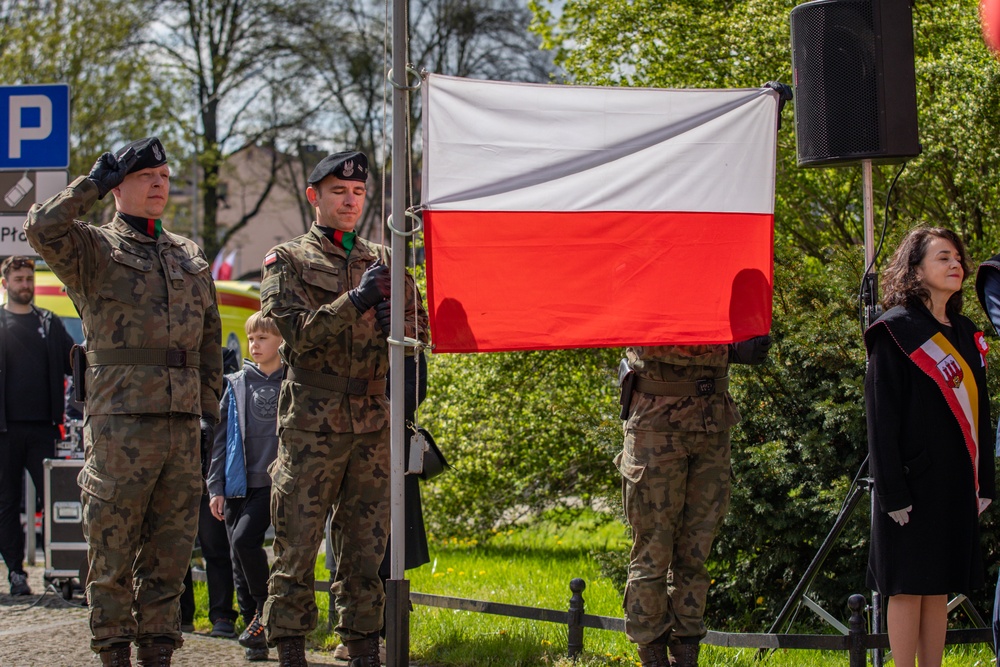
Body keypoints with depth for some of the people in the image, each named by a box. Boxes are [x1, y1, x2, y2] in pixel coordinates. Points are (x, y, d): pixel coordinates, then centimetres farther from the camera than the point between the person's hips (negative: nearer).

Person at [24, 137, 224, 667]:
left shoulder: (190, 257, 19)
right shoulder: (93, 249, 3)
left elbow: (210, 338, 24)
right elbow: (42, 229, -19)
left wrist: (209, 408, 16)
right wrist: (94, 183, -8)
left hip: (182, 424, 5)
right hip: (120, 420, -5)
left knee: (170, 551, 7)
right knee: (112, 551, -1)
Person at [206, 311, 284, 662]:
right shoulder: (236, 385, 11)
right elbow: (221, 439, 11)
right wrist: (215, 487, 5)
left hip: (273, 484, -4)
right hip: (238, 485, 4)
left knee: (244, 539, -22)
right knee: (240, 564, 3)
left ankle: (266, 607, -4)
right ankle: (256, 633, 11)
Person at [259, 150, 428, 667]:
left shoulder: (382, 261, 15)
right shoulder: (288, 261, 3)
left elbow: (420, 328, 13)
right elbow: (295, 332, -11)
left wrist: (395, 323, -10)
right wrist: (356, 301, -21)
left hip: (374, 423, 4)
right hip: (312, 424, -4)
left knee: (365, 546, 6)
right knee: (297, 545, -3)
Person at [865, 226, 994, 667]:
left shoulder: (964, 333, 15)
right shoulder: (896, 332, -7)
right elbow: (882, 418, -11)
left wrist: (984, 481, 11)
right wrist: (892, 490, -17)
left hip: (955, 483, 7)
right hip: (915, 482, -7)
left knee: (940, 587, 8)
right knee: (910, 586, -4)